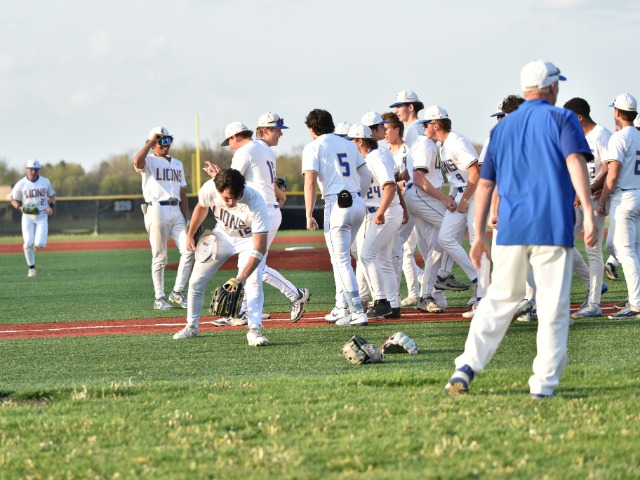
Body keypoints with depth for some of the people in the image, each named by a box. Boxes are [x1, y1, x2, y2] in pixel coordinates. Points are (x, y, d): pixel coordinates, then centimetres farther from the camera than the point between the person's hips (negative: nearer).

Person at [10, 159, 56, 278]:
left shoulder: (45, 182, 3)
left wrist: (51, 207, -2)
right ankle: (31, 267, 6)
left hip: (42, 216, 1)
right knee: (28, 243, -11)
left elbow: (52, 195, 16)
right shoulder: (20, 184, -3)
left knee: (40, 243, -14)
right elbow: (14, 201, 4)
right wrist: (20, 208, -16)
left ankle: (35, 246, 25)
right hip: (27, 216, -1)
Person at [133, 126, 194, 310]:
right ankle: (159, 298, 5)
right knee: (159, 257, -3)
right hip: (156, 210, -5)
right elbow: (137, 161, -25)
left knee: (188, 250, -8)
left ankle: (177, 292, 2)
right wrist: (151, 141, -14)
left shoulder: (177, 164, 20)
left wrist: (188, 218, 13)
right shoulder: (149, 162, 2)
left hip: (176, 211, 5)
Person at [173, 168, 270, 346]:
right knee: (196, 282, 5)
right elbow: (201, 207, -3)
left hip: (249, 239, -4)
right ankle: (191, 327, 24)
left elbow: (259, 249, -42)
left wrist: (241, 278, -52)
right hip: (222, 235, 4)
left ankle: (254, 330, -24)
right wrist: (190, 235, 6)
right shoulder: (209, 189, -31)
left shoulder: (255, 203, -41)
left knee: (253, 282, -26)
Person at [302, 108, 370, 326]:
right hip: (358, 202, 7)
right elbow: (366, 177, 17)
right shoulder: (348, 144, 17)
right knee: (340, 257, 20)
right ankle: (342, 308, 22)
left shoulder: (314, 147, -1)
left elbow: (311, 182, -11)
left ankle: (358, 312, -13)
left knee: (341, 260, -5)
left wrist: (309, 215, -11)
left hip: (336, 204, -7)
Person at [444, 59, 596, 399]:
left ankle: (466, 367, -1)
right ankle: (544, 383, -2)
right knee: (553, 307, 1)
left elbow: (485, 183, 16)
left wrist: (479, 234, 20)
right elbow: (575, 161, -14)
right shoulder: (561, 119, 3)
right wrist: (588, 212, -20)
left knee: (499, 300, 12)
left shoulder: (502, 127, 17)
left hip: (511, 229, 4)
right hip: (553, 229, -4)